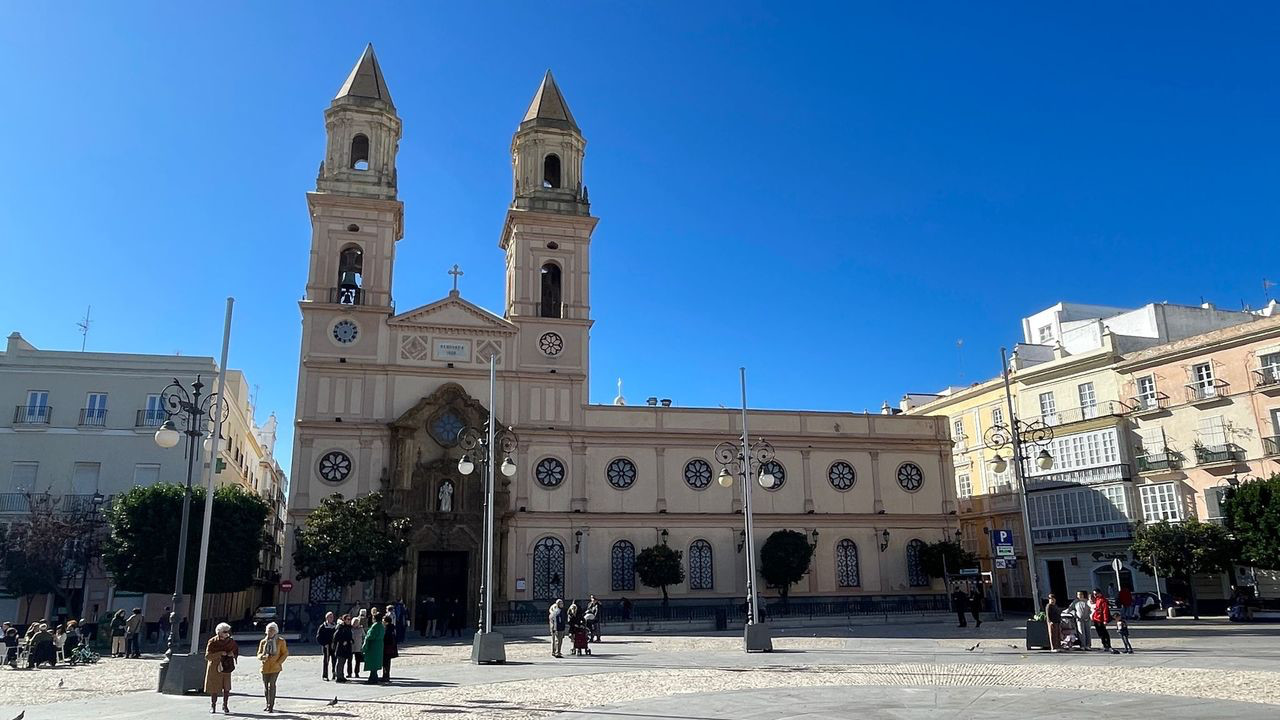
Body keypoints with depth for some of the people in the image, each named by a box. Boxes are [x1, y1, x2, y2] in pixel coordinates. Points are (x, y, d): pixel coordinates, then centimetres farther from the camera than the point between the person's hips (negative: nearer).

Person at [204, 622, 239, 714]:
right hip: (215, 668, -3)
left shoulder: (230, 641, 1)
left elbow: (236, 650, 16)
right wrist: (220, 654, -24)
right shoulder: (212, 642, -10)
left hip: (226, 668, 3)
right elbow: (207, 656, -14)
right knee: (214, 688, 5)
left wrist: (233, 653, -7)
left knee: (227, 688, -1)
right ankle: (213, 706, 25)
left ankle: (225, 705, 14)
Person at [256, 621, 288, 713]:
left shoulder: (280, 641, -1)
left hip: (275, 667, -4)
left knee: (271, 685, -12)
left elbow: (285, 653, 2)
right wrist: (262, 656, -14)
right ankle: (268, 704, 28)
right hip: (265, 667, 4)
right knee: (265, 686, 10)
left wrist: (278, 662, -10)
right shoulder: (263, 642, 7)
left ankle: (271, 706, -6)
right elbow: (259, 654, 10)